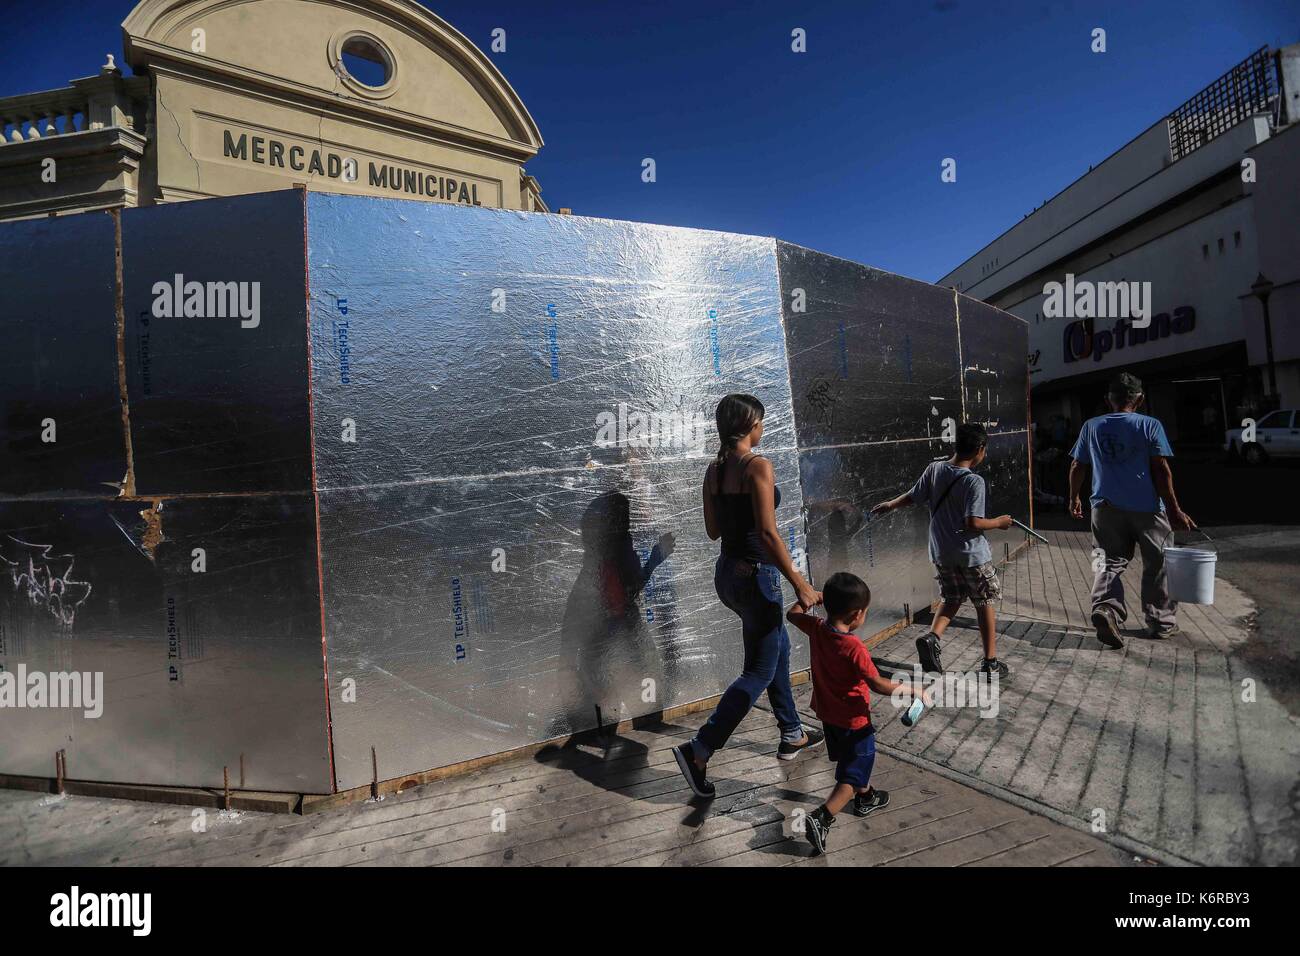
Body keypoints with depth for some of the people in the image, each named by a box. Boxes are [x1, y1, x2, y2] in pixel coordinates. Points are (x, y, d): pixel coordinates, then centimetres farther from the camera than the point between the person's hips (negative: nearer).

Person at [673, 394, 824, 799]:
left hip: (726, 572, 8)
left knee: (778, 647, 25)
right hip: (755, 575, -8)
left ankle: (792, 736, 40)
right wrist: (801, 586, -20)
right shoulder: (758, 466, -19)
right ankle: (699, 750, 4)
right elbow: (768, 533, -24)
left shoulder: (714, 469, 4)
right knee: (760, 672, 6)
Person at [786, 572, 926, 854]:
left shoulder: (816, 629, -13)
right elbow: (878, 684, -26)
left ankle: (866, 798, 52)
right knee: (854, 774, 8)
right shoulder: (854, 648, -31)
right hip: (853, 720, -7)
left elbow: (792, 614, 5)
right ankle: (820, 819, -2)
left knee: (850, 759, 30)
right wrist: (913, 690, -13)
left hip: (827, 713, 8)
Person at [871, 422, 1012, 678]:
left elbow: (912, 497, 4)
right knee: (985, 605, 12)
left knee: (952, 600, 20)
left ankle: (931, 638, -3)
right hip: (972, 554, -5)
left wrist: (889, 505, 22)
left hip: (942, 553, 5)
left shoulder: (934, 469, -4)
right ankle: (991, 663, 19)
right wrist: (999, 522, -5)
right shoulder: (974, 482, -19)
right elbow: (973, 523, -23)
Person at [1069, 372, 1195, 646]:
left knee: (1110, 561, 8)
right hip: (1146, 508, -2)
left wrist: (1074, 498, 20)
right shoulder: (1150, 425, -3)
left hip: (1106, 507, 2)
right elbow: (1161, 470, -9)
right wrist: (1174, 510, -6)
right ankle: (1161, 622, 24)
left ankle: (1105, 608, -17)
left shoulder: (1091, 426, 4)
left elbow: (1077, 467, 7)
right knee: (1156, 564, 13)